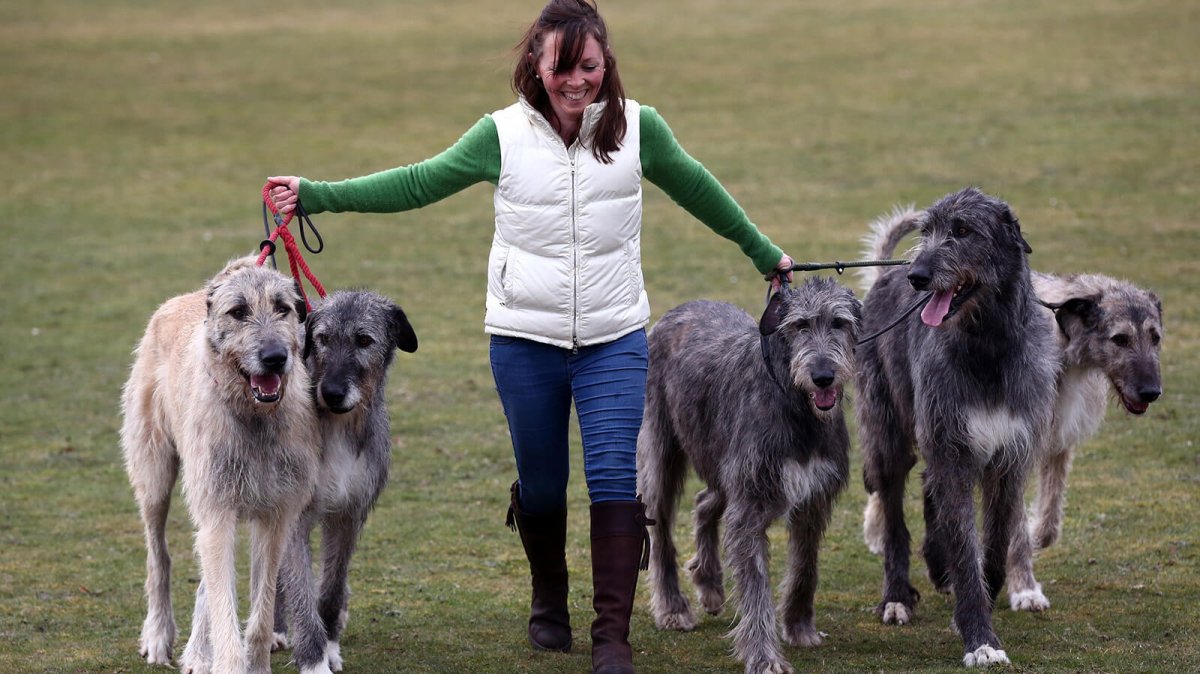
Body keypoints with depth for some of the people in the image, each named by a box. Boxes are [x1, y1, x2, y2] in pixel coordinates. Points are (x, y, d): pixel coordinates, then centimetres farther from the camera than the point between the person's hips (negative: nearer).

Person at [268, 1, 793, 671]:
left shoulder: (638, 128, -3)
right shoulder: (503, 134, -5)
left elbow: (695, 189, 12)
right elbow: (419, 183, 0)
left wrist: (765, 253, 23)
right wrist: (315, 195, -8)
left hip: (615, 340, 0)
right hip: (525, 340, 0)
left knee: (616, 479, -11)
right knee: (541, 485, 11)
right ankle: (549, 602, 36)